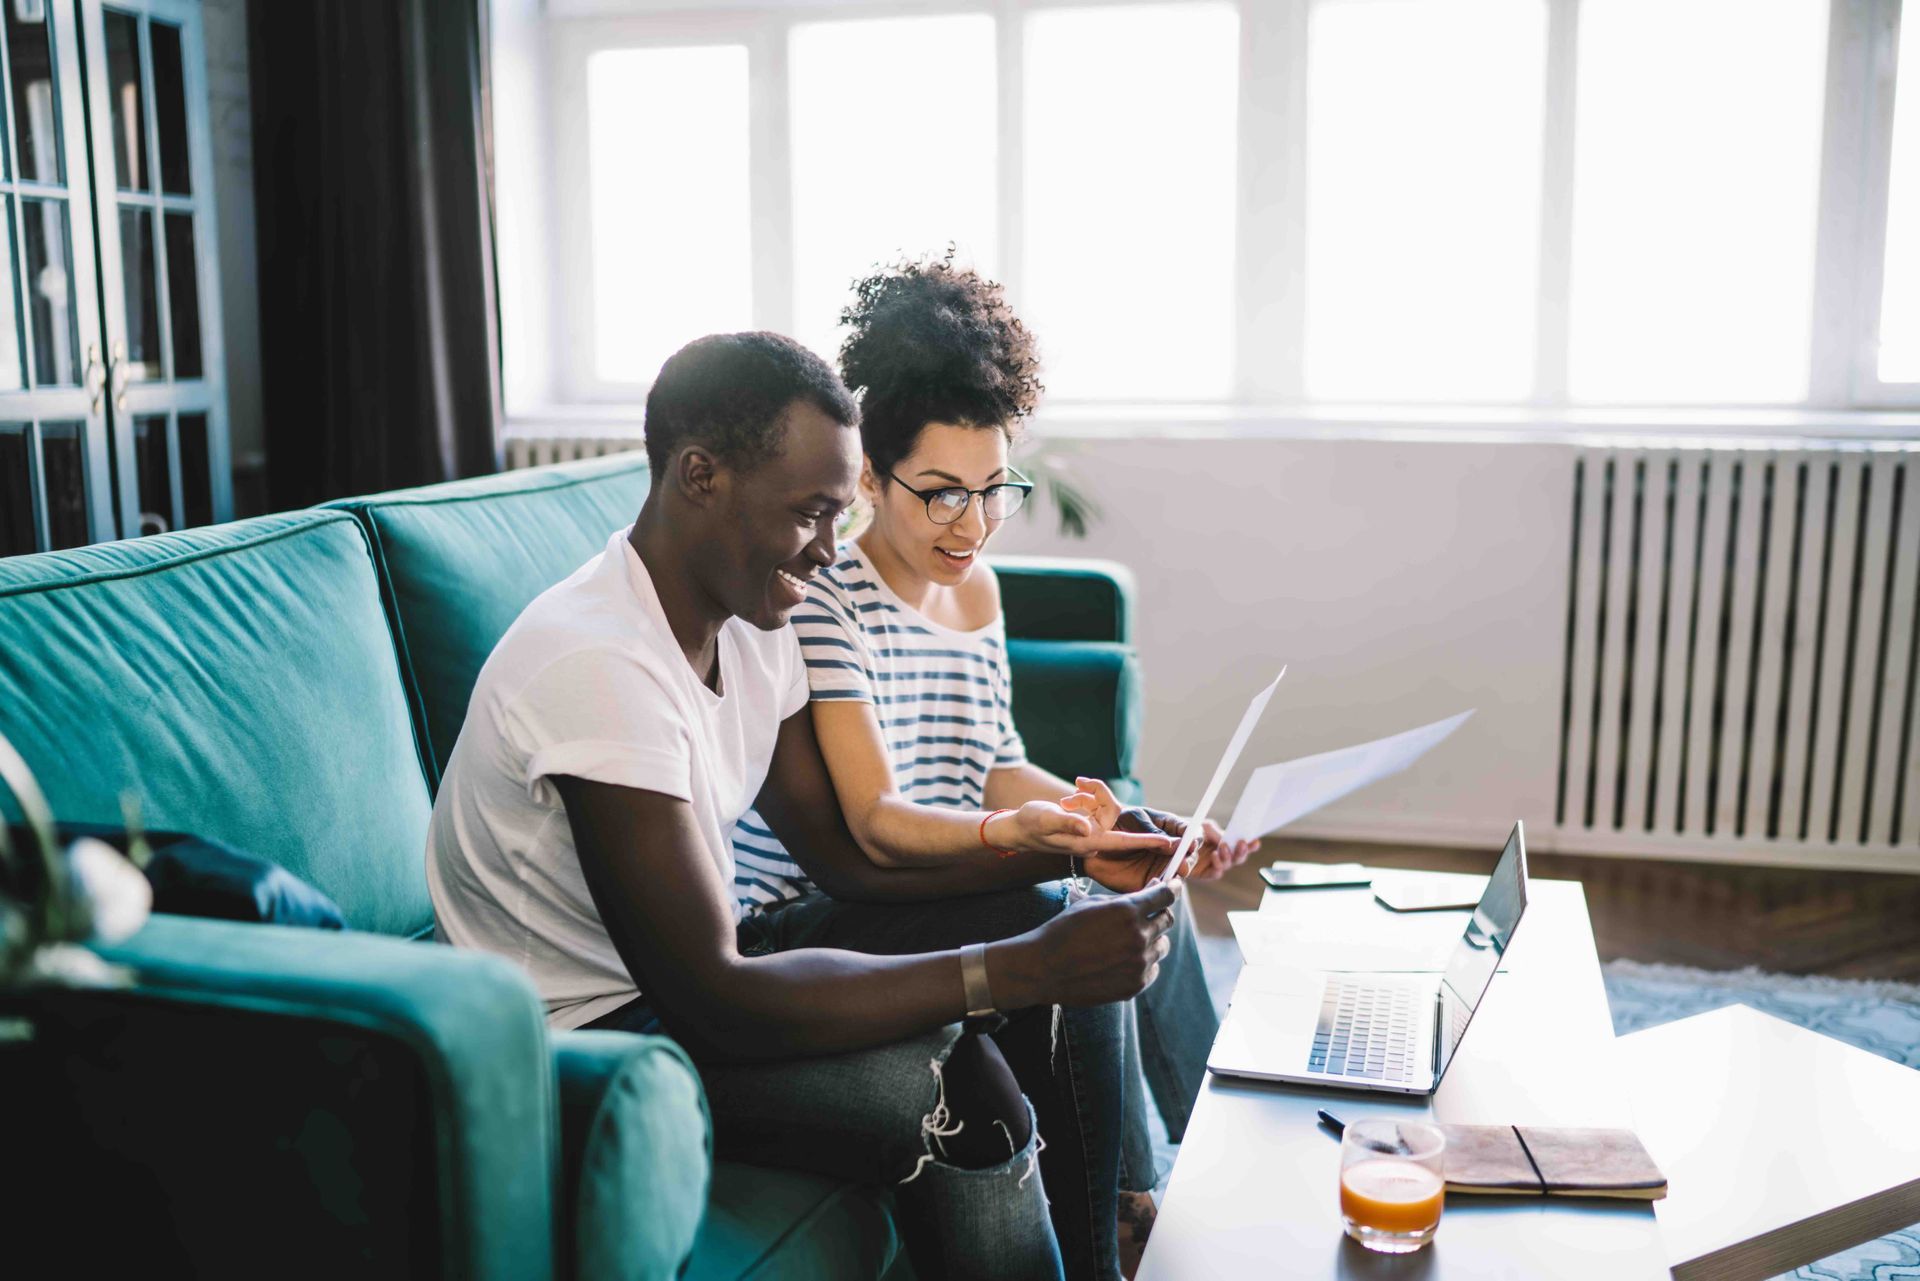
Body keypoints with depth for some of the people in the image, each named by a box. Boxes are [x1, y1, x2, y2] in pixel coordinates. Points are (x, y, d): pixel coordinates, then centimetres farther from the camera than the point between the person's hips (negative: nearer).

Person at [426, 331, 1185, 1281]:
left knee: (1050, 921, 3)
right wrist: (1020, 969, -33)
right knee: (961, 1090, -28)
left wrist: (1065, 847, -6)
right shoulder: (601, 665, -29)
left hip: (688, 965, 9)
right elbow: (713, 1002, -31)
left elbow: (842, 851, 7)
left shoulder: (748, 619, 0)